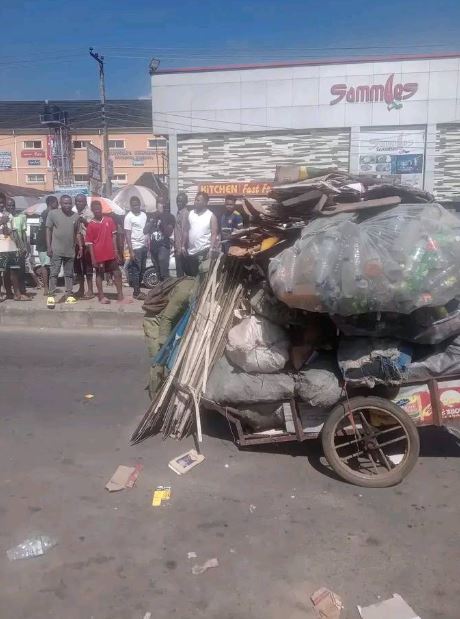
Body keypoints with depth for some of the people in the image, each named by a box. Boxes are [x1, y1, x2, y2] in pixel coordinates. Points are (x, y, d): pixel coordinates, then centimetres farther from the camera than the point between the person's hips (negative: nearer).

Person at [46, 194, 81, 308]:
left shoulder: (75, 216, 7)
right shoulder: (53, 213, -3)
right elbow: (48, 231, -2)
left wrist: (80, 247, 7)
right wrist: (49, 247, -8)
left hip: (70, 251, 4)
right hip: (56, 250, -3)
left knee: (69, 274, 9)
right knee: (54, 273, -3)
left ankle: (69, 295, 14)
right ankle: (51, 296, -1)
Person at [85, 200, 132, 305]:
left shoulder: (109, 220, 4)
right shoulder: (91, 225, -3)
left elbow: (113, 236, 7)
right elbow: (89, 243, -3)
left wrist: (116, 251, 1)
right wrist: (93, 258, -8)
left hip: (111, 254, 3)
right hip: (98, 255, -3)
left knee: (117, 274, 3)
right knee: (99, 275, 8)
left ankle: (120, 296, 8)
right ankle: (101, 296, 17)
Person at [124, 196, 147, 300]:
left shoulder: (144, 215, 9)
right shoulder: (129, 217, -8)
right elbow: (127, 235, -11)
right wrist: (131, 251, -16)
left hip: (144, 246, 6)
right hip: (135, 247, -6)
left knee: (142, 270, 10)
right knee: (136, 270, -2)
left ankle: (138, 290, 19)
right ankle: (136, 292, 4)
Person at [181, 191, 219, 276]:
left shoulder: (211, 216, -5)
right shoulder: (191, 213, 8)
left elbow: (214, 234, -9)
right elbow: (187, 231, 13)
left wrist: (211, 250, -17)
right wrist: (183, 246, 9)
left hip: (204, 251, -5)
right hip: (191, 251, 5)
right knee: (189, 275, 11)